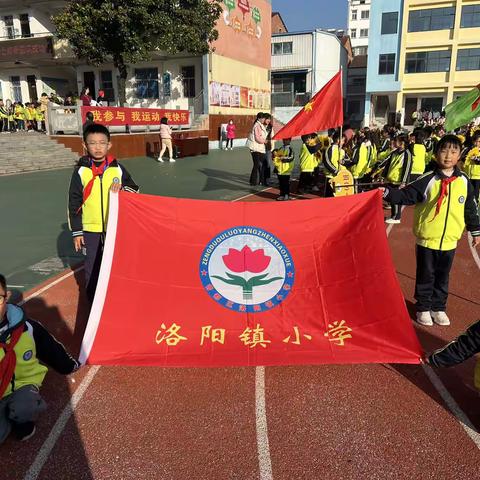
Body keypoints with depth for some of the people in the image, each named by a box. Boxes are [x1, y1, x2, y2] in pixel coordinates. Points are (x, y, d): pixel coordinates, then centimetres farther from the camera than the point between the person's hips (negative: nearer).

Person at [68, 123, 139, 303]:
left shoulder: (117, 168, 0)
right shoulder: (81, 171, -4)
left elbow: (134, 188, 11)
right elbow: (74, 203, -1)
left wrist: (122, 189, -13)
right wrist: (76, 232, -2)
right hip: (90, 229, -1)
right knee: (92, 267, 9)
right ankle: (93, 300, 26)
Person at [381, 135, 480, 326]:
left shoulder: (464, 182, 1)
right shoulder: (427, 180, -10)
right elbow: (406, 195, -13)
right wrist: (387, 192, -30)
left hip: (449, 240, 3)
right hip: (427, 239, -3)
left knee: (442, 277, 16)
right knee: (425, 276, 10)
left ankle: (438, 308, 31)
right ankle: (423, 308, 25)